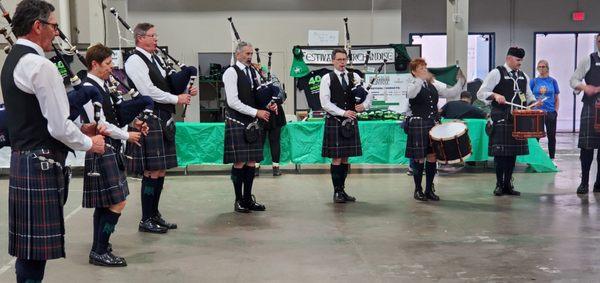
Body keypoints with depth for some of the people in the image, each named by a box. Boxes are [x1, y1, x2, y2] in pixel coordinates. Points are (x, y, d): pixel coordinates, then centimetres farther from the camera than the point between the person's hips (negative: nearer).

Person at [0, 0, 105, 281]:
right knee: (36, 248, -3)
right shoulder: (41, 65, -16)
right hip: (41, 165, -10)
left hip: (23, 158, 10)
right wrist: (89, 143, -2)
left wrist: (78, 130, 14)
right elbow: (59, 128, -19)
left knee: (28, 245, 17)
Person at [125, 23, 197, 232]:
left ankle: (154, 215, 23)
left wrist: (186, 91, 4)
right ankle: (146, 220, 5)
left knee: (161, 170, 12)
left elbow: (168, 85, 23)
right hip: (150, 120, -9)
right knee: (152, 171, -6)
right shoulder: (135, 61, -9)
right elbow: (149, 91, -17)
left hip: (164, 120, 9)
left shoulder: (156, 59, 19)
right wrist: (177, 99, -11)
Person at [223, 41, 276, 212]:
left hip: (252, 123, 7)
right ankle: (239, 201, 8)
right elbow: (233, 102, -15)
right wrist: (256, 112, -16)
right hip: (237, 123, -7)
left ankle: (248, 199, 17)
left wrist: (269, 105, -1)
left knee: (251, 162, 8)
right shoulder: (231, 72, -7)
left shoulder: (254, 72, 15)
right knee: (239, 163, -3)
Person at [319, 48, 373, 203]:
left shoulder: (354, 77, 9)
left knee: (346, 157, 9)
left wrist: (365, 105, -8)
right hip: (334, 122, -4)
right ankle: (337, 192, 6)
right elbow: (325, 103, -9)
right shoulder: (327, 79, -2)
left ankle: (342, 189, 18)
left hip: (351, 122, 4)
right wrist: (343, 112, -17)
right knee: (336, 158, -2)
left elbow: (369, 93, 12)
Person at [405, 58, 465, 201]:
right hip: (418, 127, -5)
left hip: (433, 125, 5)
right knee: (419, 159, 0)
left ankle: (429, 190, 18)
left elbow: (451, 93, 13)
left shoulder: (434, 85, 13)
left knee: (432, 157, 6)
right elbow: (411, 93, -29)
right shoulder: (413, 86, -4)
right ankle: (418, 190, 14)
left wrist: (460, 82, -1)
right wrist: (422, 79, -41)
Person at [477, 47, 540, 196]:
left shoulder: (523, 76, 16)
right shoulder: (496, 73, -2)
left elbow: (528, 95, 26)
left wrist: (533, 102, 4)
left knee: (514, 152, 8)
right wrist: (495, 95, -25)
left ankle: (508, 184, 17)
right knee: (500, 152, -5)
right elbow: (481, 93, -7)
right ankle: (499, 185, 7)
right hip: (501, 119, -6)